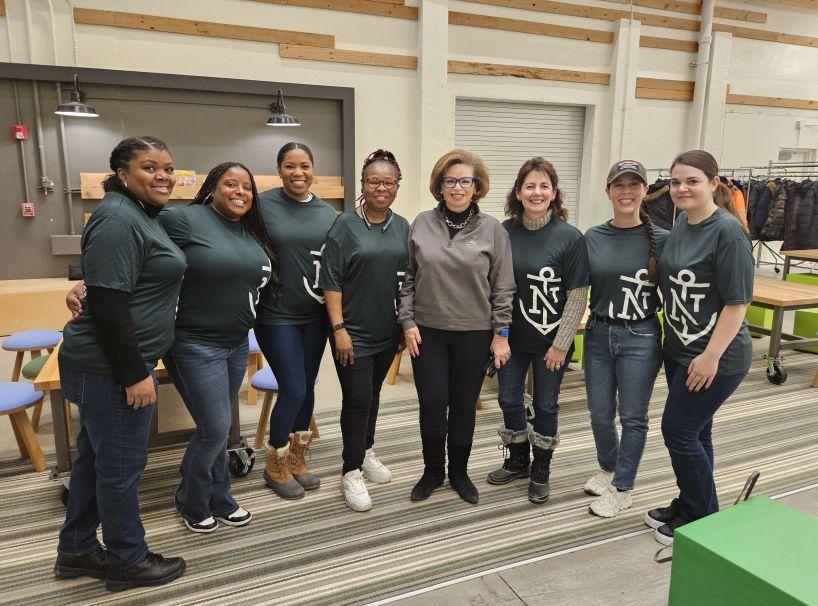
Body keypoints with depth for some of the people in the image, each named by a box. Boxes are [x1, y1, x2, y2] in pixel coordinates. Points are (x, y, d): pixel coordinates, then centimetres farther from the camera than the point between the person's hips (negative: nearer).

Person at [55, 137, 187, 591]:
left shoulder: (140, 213, 13)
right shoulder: (118, 219, -18)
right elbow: (107, 304, -24)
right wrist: (135, 375, -21)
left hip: (111, 364, 10)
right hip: (111, 370, -10)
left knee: (95, 457, 20)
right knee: (122, 466, 4)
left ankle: (76, 551, 36)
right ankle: (127, 562, 23)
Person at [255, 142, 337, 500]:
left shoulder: (328, 213, 5)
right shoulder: (263, 204, -7)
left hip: (315, 315, 4)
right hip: (277, 315, -4)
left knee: (307, 388, 12)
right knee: (293, 390, -3)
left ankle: (297, 460, 31)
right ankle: (275, 466, 20)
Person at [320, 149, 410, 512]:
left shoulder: (402, 227, 7)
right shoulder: (346, 225, -8)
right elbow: (330, 281, -11)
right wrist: (339, 328, -15)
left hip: (388, 331, 5)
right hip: (353, 332, -5)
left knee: (373, 393, 18)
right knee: (357, 399, -2)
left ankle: (366, 452, 37)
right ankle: (351, 472, 13)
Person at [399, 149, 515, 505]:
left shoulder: (492, 230, -3)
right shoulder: (421, 224, 0)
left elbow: (502, 288, -1)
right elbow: (408, 278, 4)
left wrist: (500, 334, -3)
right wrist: (408, 322, -2)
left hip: (474, 334, 0)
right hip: (428, 332, 1)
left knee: (464, 407, 11)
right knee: (431, 406, 4)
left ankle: (459, 472, 32)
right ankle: (432, 471, 28)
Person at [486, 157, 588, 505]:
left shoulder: (570, 237, -13)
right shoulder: (505, 232, -3)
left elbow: (577, 296, -11)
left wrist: (561, 344, -12)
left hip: (550, 339, -3)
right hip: (512, 335, 4)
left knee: (545, 404, 11)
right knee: (508, 399, 13)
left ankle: (541, 470, 32)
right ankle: (518, 461, 36)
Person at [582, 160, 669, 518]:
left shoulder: (661, 239, -6)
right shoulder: (593, 238, 1)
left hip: (640, 338, -3)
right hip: (598, 335, 3)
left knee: (632, 417, 8)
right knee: (600, 414, 14)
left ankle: (621, 489, 25)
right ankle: (608, 468, 40)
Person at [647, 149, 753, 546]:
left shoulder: (727, 232, -18)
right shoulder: (681, 224, 5)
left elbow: (737, 302, -19)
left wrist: (711, 356, -20)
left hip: (714, 357, -7)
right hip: (678, 350, 7)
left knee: (679, 431, -1)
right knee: (694, 431, 18)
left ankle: (702, 520, 19)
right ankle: (687, 506, 34)